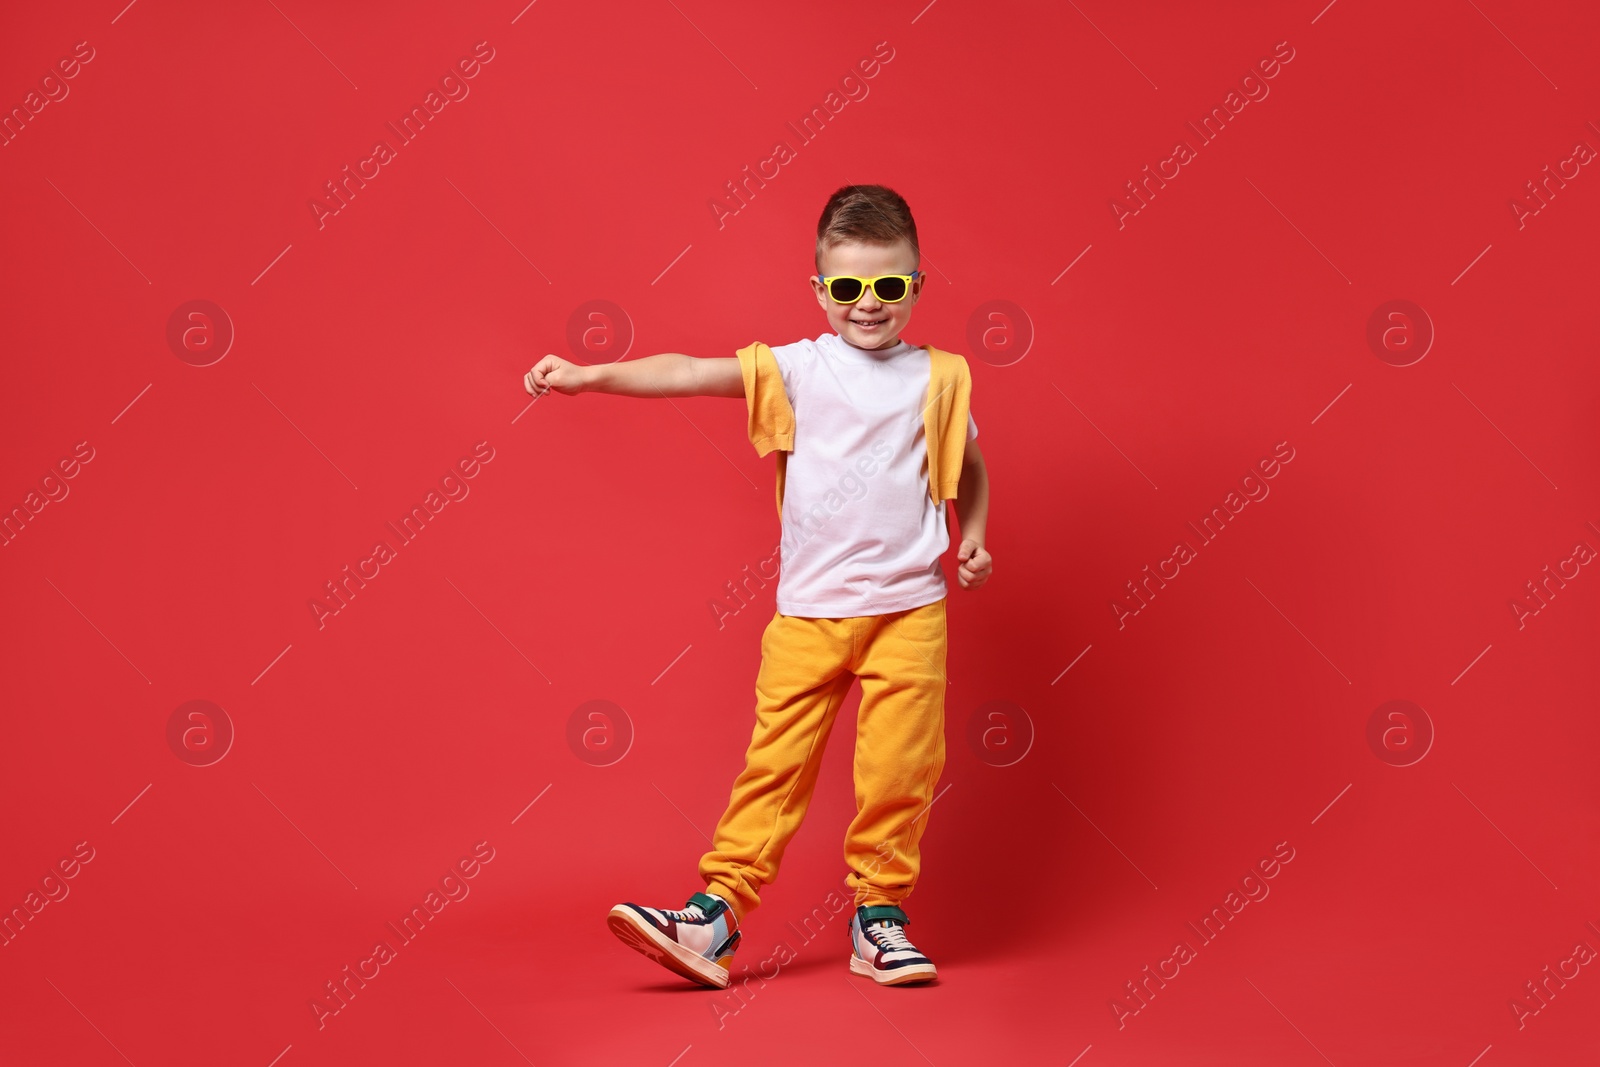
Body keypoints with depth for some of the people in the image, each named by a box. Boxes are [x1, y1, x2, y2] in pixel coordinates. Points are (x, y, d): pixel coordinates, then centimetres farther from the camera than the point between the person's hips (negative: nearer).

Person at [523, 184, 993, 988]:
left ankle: (879, 918, 16)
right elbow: (693, 373, -10)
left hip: (908, 610, 1)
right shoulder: (798, 370, 0)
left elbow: (970, 468, 22)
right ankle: (714, 916, 7)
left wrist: (973, 535, 7)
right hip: (810, 609, -1)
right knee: (775, 763, 2)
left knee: (900, 768, 1)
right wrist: (588, 376, -20)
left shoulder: (937, 378, 6)